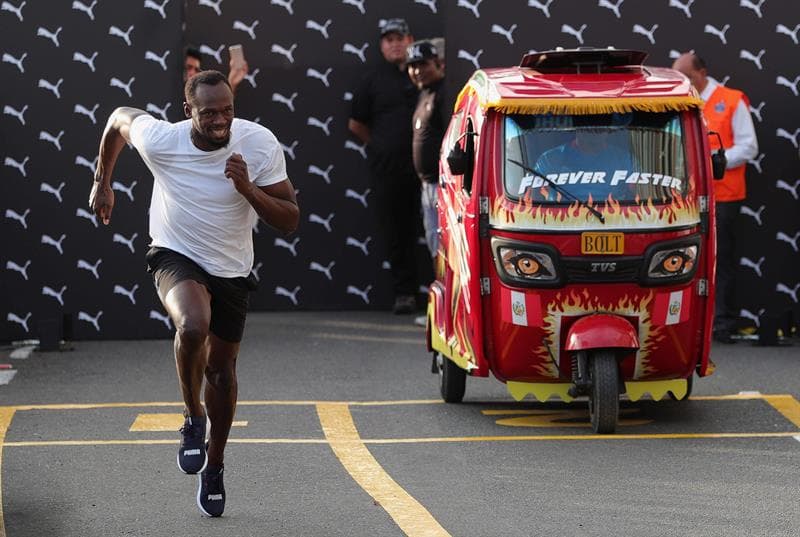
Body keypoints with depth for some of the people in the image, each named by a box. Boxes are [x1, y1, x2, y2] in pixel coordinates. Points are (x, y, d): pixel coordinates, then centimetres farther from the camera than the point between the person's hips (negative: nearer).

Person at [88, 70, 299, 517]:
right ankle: (194, 419, -7)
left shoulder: (261, 145, -20)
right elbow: (119, 118, 2)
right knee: (193, 327, -33)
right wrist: (103, 182, 12)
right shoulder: (159, 139, -21)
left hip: (231, 269, 2)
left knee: (222, 368, 11)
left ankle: (214, 467, 34)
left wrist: (248, 190, -32)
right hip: (176, 256, -2)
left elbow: (290, 220, -16)